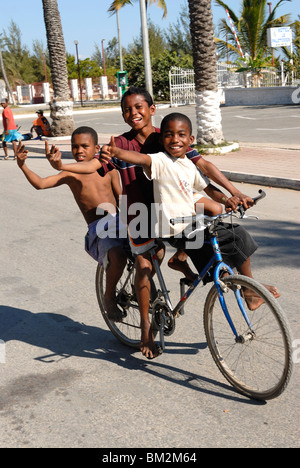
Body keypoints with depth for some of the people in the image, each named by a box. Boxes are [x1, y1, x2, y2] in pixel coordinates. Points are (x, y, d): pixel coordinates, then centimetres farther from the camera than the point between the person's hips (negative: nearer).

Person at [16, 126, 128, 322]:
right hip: (98, 229, -3)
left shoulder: (108, 169, 13)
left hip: (119, 221, 4)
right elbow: (41, 184, -9)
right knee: (118, 256, -34)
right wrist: (23, 166, -23)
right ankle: (110, 296, -6)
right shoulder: (71, 174, 4)